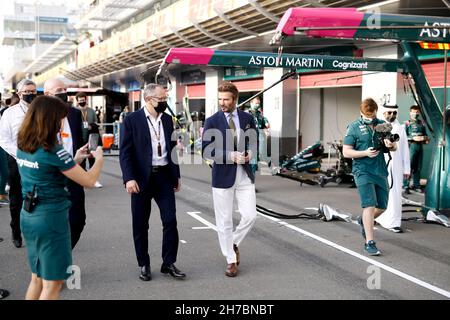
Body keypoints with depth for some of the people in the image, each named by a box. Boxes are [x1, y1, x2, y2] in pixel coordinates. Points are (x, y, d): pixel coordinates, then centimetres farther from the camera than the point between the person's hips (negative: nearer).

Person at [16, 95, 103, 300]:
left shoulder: (22, 147, 5)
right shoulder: (52, 150, -18)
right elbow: (89, 181, -12)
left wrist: (75, 160, 16)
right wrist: (99, 159, 6)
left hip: (28, 215, 8)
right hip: (51, 217, -8)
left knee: (37, 278, 20)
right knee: (52, 283, 2)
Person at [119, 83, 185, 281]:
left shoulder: (168, 120, 9)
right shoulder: (132, 120, -6)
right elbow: (125, 152, -9)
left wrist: (176, 175, 14)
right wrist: (129, 178, -18)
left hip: (164, 176, 4)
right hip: (141, 178, -4)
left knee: (170, 221, 0)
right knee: (140, 225, 6)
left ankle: (169, 263, 13)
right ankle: (144, 265, 19)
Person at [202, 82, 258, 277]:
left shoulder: (247, 118, 5)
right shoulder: (212, 121, -4)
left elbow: (254, 142, 16)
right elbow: (206, 150, -8)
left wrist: (250, 153, -7)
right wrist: (230, 156, -17)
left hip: (245, 175, 2)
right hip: (223, 176, -2)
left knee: (250, 216, -1)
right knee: (224, 221, 4)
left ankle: (234, 243, 27)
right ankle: (231, 260, 18)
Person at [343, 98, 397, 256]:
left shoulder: (382, 125, 10)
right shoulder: (354, 128, -4)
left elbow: (394, 147, 14)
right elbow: (346, 152, -6)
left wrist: (391, 145, -11)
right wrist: (365, 153, -20)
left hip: (381, 171, 5)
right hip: (363, 171, -5)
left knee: (382, 206, 12)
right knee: (369, 206, -13)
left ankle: (364, 221, 41)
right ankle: (369, 243, -8)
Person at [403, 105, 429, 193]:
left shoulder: (421, 123, 16)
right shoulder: (407, 123, 0)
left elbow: (425, 135, 23)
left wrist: (426, 139, 1)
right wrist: (413, 138, -18)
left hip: (420, 146, 5)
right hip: (411, 146, -5)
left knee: (418, 168, 9)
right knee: (409, 167, -8)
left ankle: (416, 185, 16)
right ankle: (406, 186, -5)